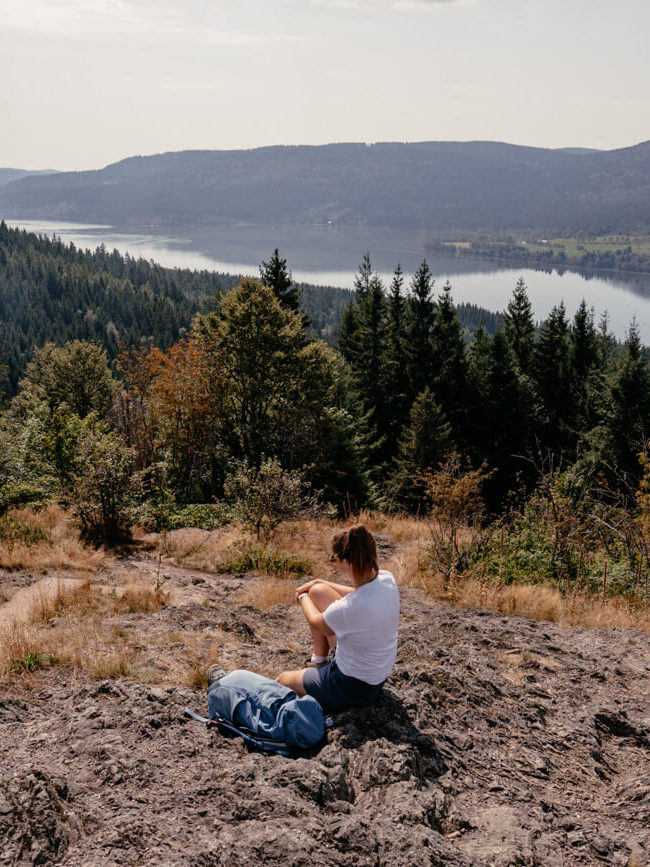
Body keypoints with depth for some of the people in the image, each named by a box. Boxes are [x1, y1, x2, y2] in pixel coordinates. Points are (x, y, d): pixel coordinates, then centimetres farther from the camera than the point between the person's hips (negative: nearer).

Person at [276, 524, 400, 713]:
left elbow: (316, 623, -13)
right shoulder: (386, 578, -17)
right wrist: (319, 583, 10)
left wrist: (303, 598, 7)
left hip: (353, 687, -7)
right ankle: (319, 661, 24)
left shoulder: (348, 608, -38)